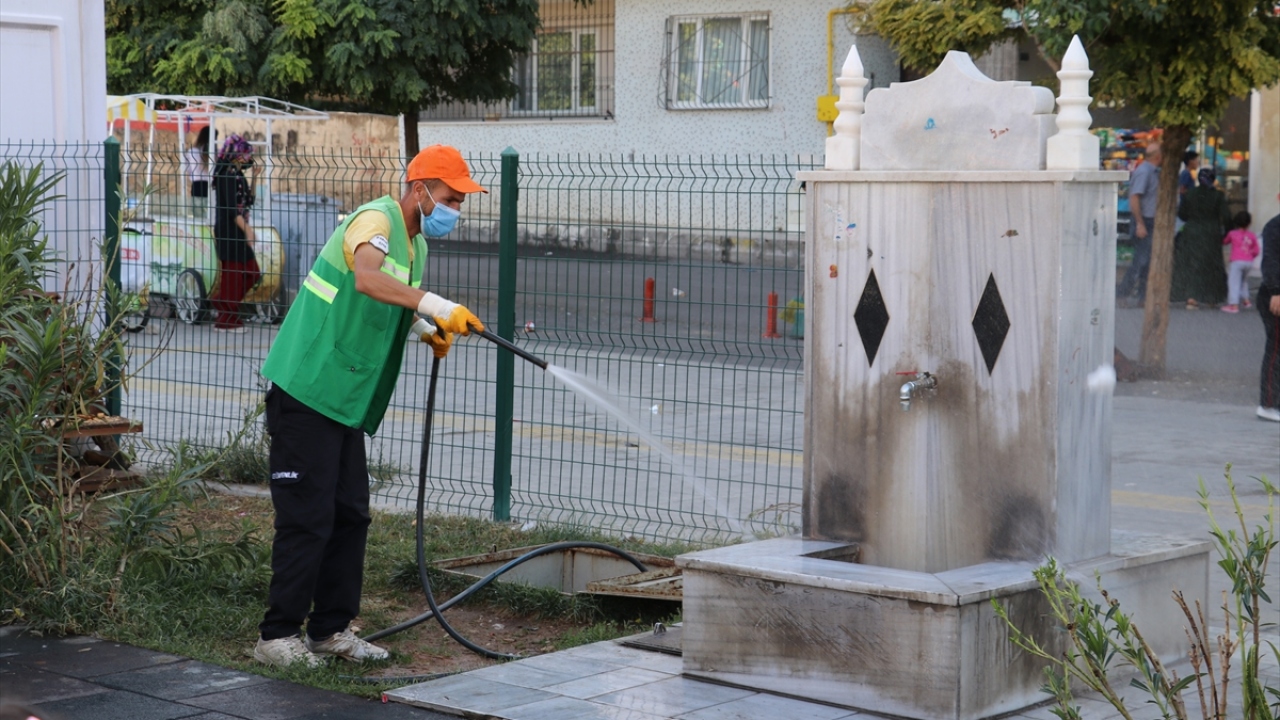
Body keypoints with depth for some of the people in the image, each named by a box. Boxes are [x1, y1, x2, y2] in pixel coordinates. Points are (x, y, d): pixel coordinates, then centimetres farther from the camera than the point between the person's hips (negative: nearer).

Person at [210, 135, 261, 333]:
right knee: (232, 273, -2)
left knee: (250, 272, 11)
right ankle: (227, 320, 5)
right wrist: (246, 229, -23)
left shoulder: (237, 174, 13)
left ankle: (221, 302, 19)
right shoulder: (228, 174, -15)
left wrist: (254, 177, 7)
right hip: (229, 229, -9)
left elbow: (249, 200, 15)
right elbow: (231, 207, -20)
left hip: (237, 229, 9)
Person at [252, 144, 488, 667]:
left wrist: (426, 330, 3)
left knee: (350, 514, 10)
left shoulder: (414, 243, 15)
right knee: (307, 517, -7)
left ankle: (332, 629, 18)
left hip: (346, 402, 10)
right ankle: (279, 635, 0)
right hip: (306, 390, -10)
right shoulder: (376, 221, -15)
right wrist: (438, 306, -44)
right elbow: (367, 279, -37)